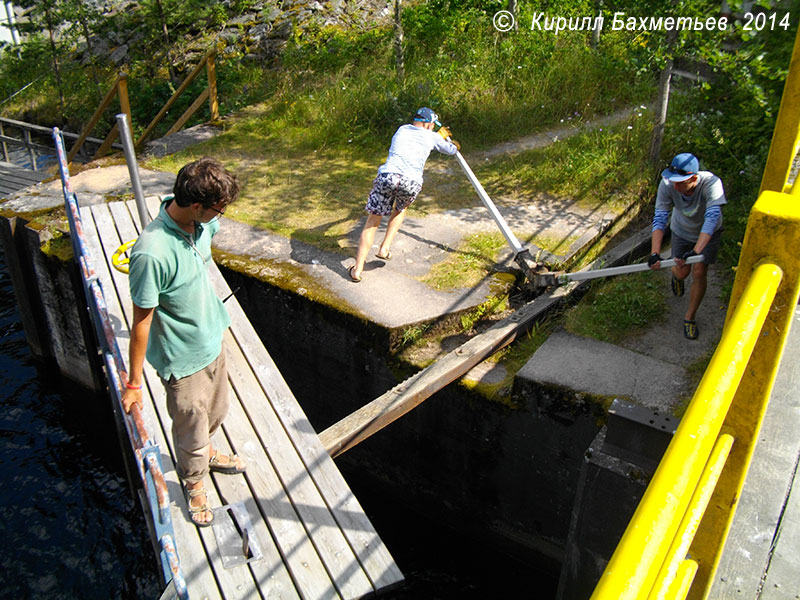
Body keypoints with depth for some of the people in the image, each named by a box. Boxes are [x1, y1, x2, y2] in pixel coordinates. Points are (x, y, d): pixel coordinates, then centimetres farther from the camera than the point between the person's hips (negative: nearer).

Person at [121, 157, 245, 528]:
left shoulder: (201, 223, -13)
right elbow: (141, 320, -25)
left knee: (215, 412, 29)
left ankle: (206, 453, 59)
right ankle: (194, 485, 45)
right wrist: (133, 383, -15)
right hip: (182, 357, -7)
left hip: (212, 338, 7)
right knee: (191, 428, 16)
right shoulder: (152, 254, -35)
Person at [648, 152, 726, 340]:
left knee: (699, 274, -8)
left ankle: (690, 317, 14)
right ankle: (676, 277, 46)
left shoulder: (711, 183, -38)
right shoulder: (667, 184, -31)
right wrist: (655, 253, -44)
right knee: (681, 272, 5)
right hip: (682, 231, 2)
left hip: (708, 233, -2)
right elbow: (659, 218, -33)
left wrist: (695, 251, -58)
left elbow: (711, 219, -47)